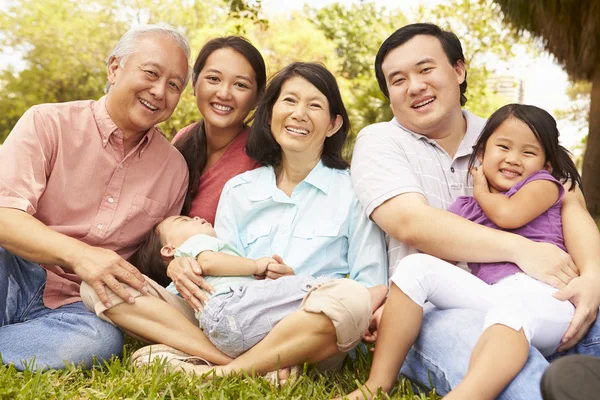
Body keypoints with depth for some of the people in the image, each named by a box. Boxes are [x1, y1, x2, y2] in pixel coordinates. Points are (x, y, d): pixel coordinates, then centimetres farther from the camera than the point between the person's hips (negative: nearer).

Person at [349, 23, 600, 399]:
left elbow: (570, 203, 3)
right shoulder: (378, 142, 4)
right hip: (430, 310, -3)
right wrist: (521, 249, -22)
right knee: (475, 334, -37)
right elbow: (412, 225, -13)